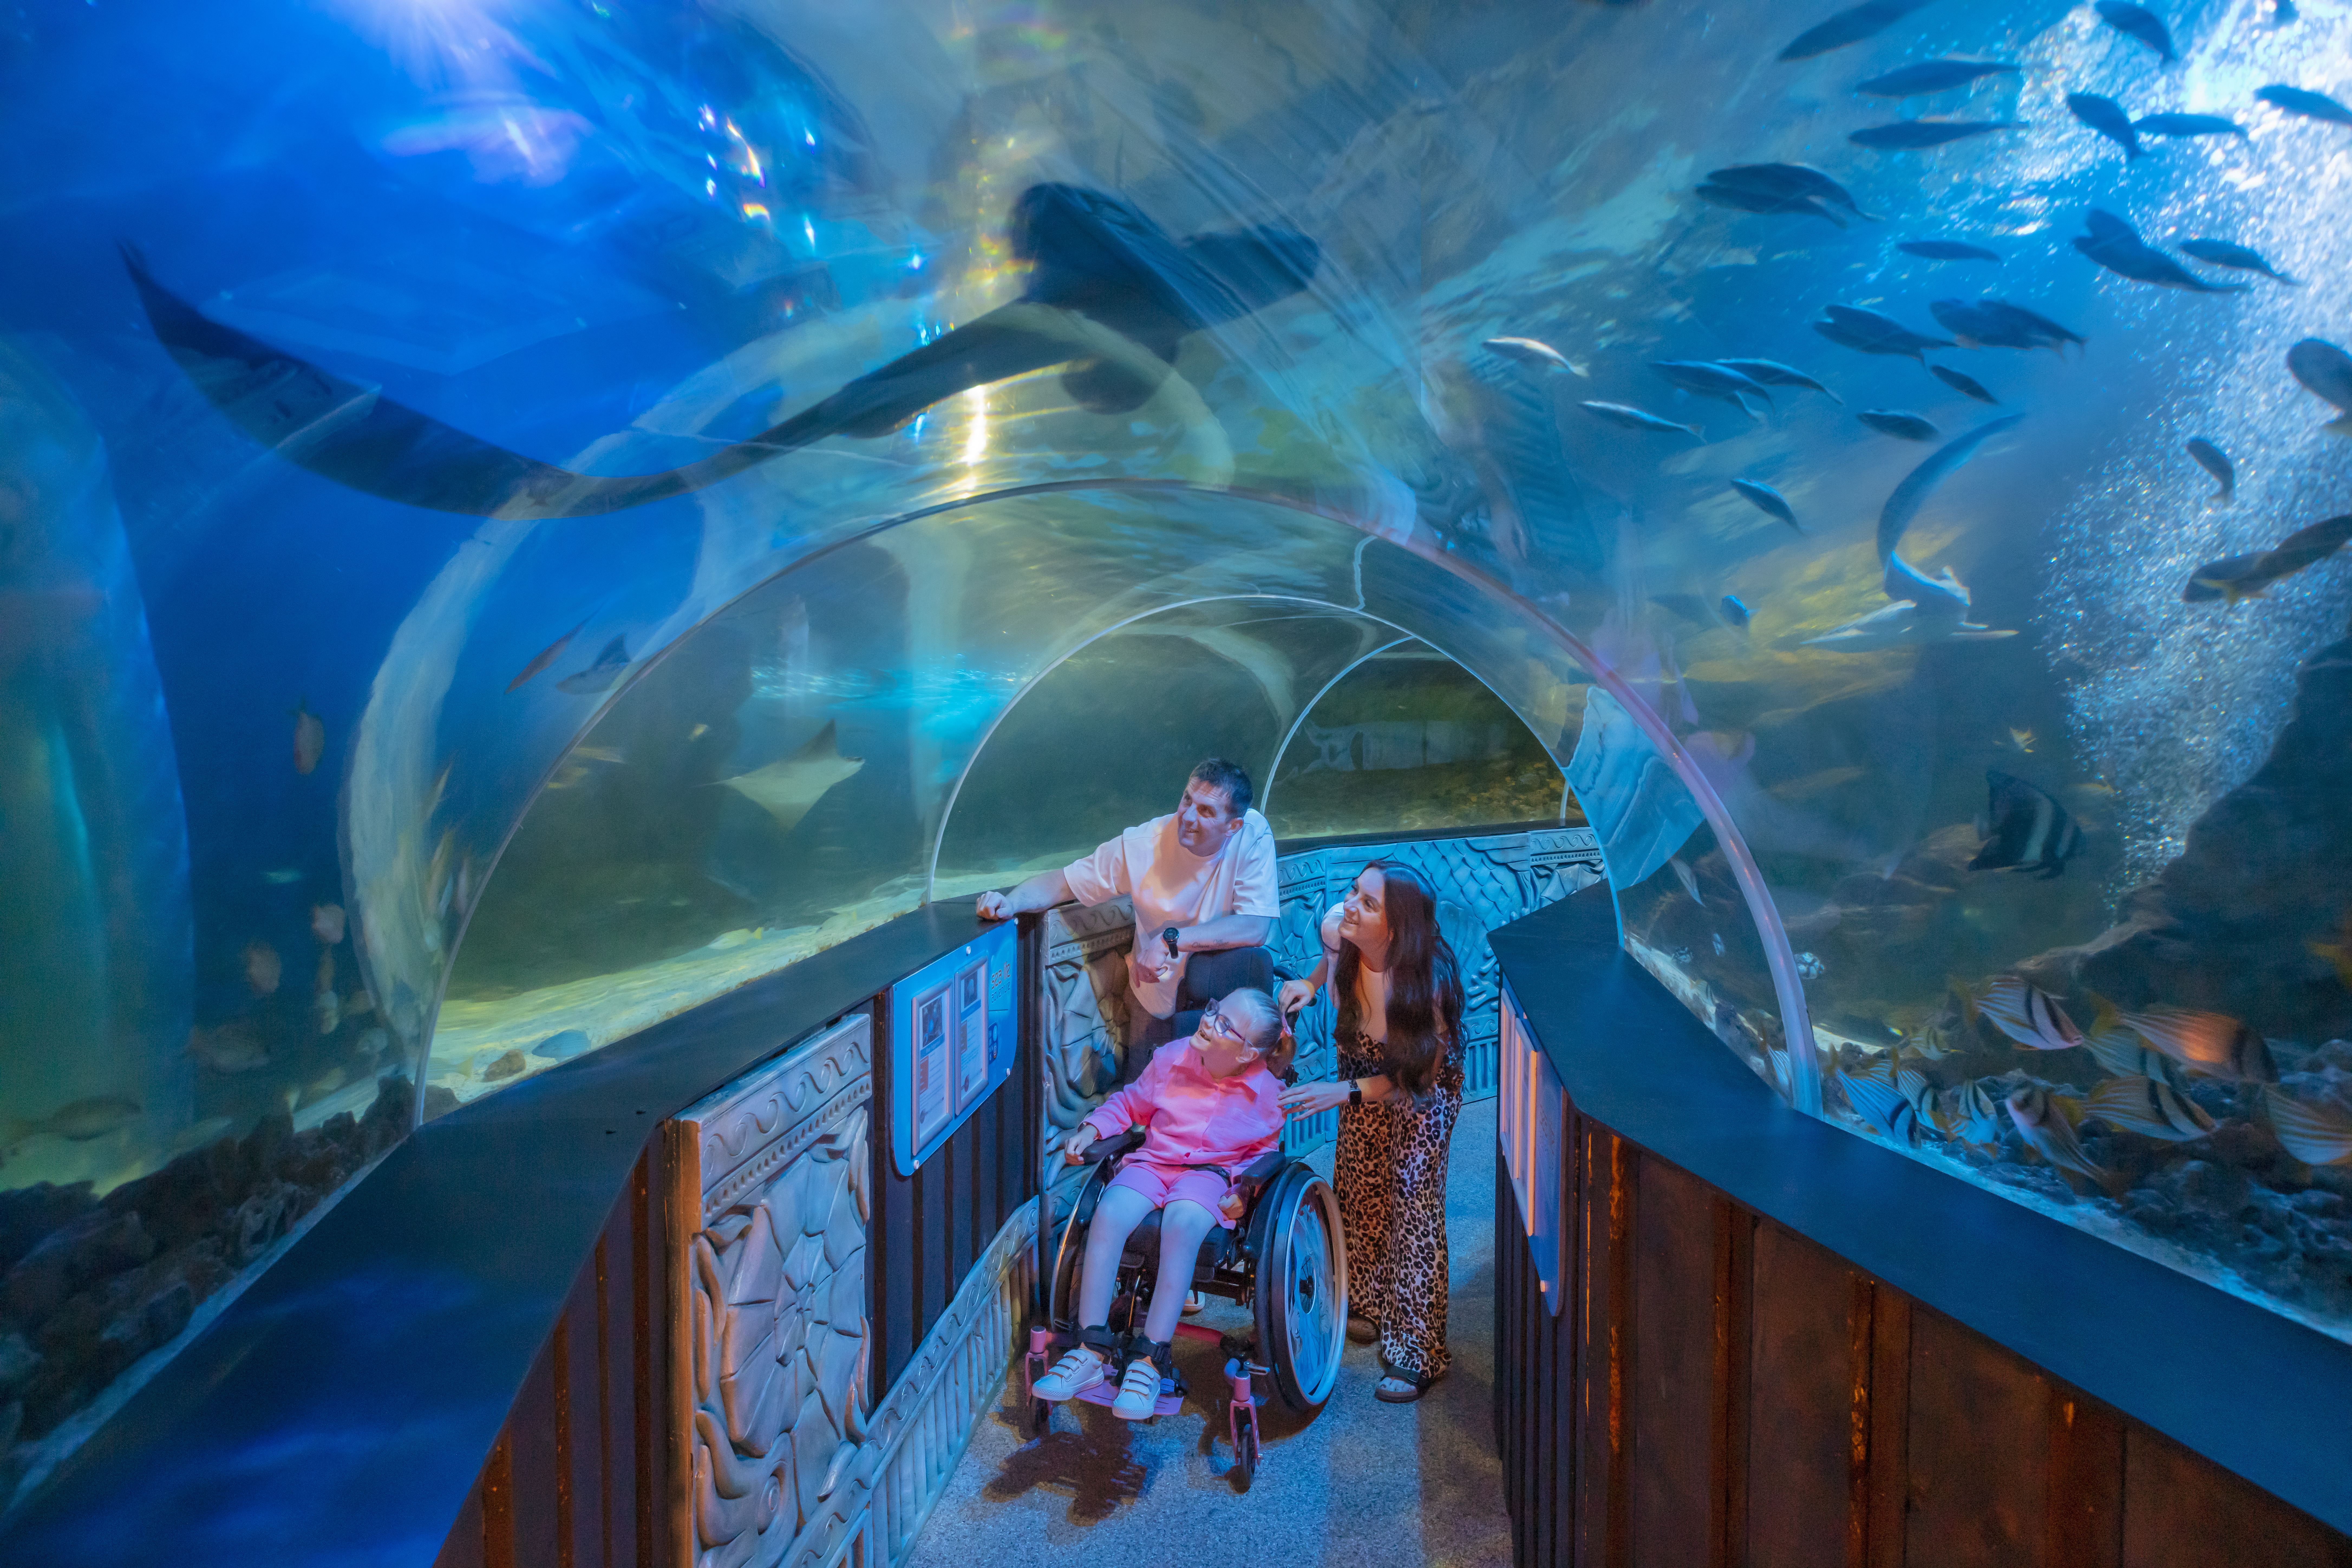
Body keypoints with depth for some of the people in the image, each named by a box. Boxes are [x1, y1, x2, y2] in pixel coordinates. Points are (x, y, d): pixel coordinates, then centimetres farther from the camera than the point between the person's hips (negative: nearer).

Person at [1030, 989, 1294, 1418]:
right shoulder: (1172, 1058, -3)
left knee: (1181, 1224, -37)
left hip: (1211, 1173, -3)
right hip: (1152, 1162, 3)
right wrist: (1091, 1129, -2)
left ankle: (1149, 1362, -27)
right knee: (1109, 1214, -29)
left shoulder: (1267, 1092, -7)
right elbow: (1130, 1104, 14)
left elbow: (1264, 1152, 9)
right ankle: (1092, 1353, -19)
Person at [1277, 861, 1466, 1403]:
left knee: (1413, 1205, -7)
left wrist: (1344, 1092, -35)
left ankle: (1417, 1353, 7)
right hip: (1362, 1075, 6)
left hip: (1422, 1091, -5)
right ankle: (1369, 1305, 39)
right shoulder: (1337, 927, -27)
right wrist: (1311, 982, -13)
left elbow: (1422, 1074, -28)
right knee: (1358, 1188, 15)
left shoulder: (1427, 978, -40)